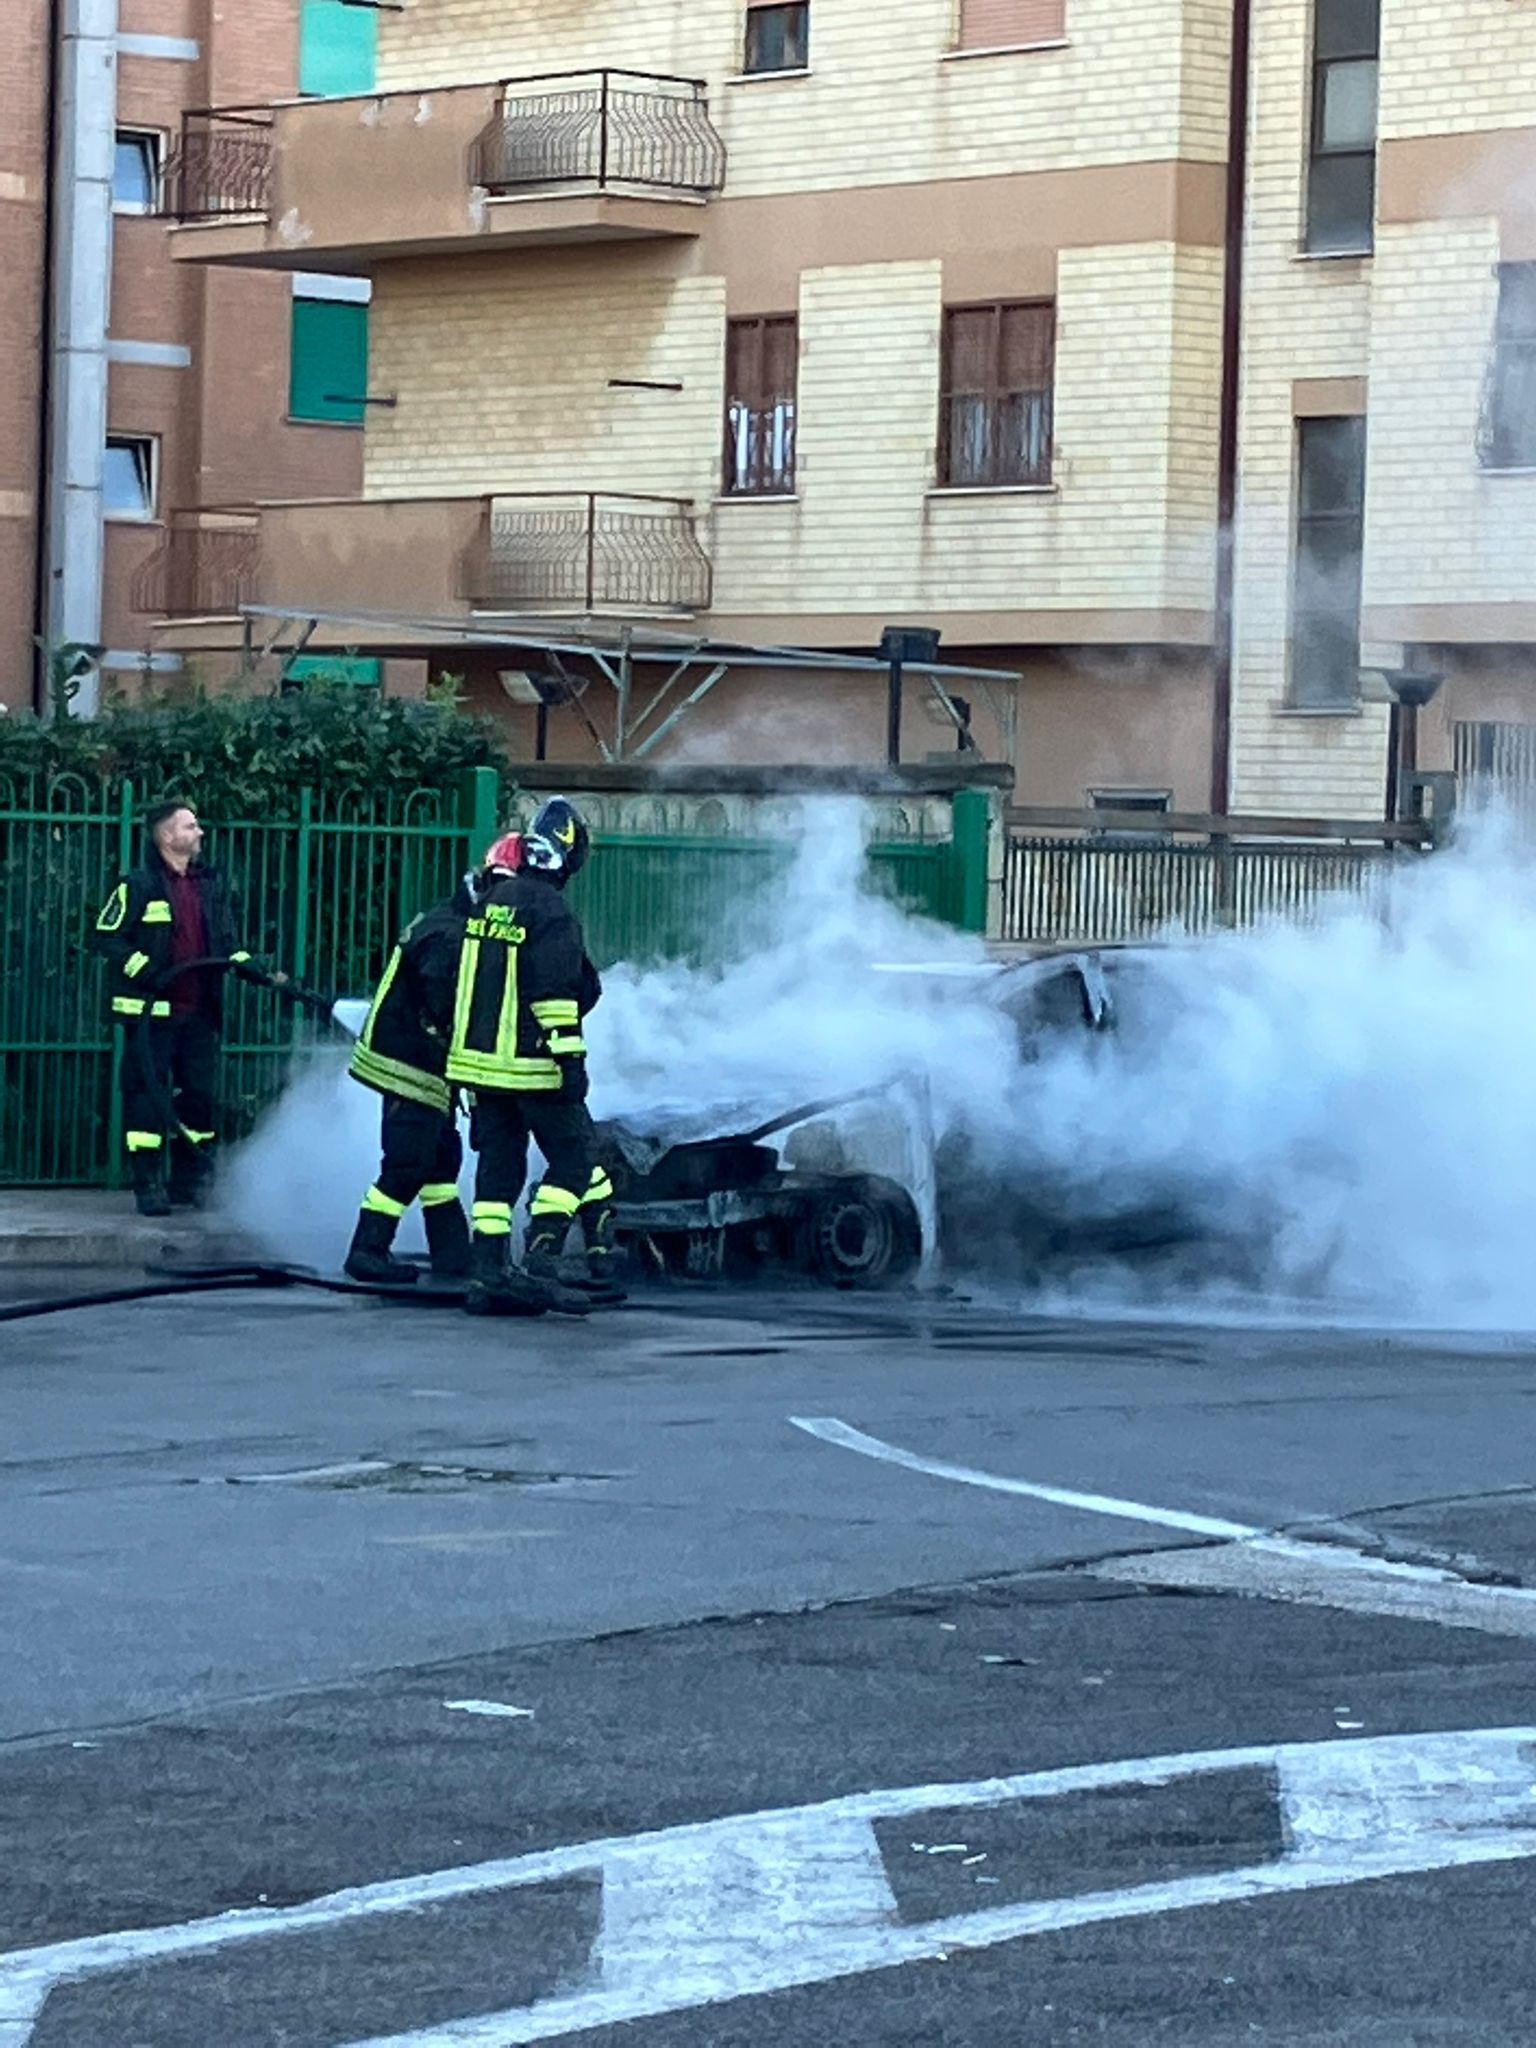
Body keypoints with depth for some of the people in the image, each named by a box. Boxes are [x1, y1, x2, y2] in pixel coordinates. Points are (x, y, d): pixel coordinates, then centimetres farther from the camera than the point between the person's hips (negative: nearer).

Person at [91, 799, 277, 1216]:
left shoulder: (212, 884, 13)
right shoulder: (140, 885, -5)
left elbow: (227, 945, 17)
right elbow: (107, 935, -5)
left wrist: (260, 973, 2)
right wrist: (145, 971, -16)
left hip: (199, 1011, 6)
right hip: (151, 1011, -6)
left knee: (200, 1095, 7)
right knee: (148, 1096, -5)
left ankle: (190, 1182, 17)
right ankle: (149, 1186, 0)